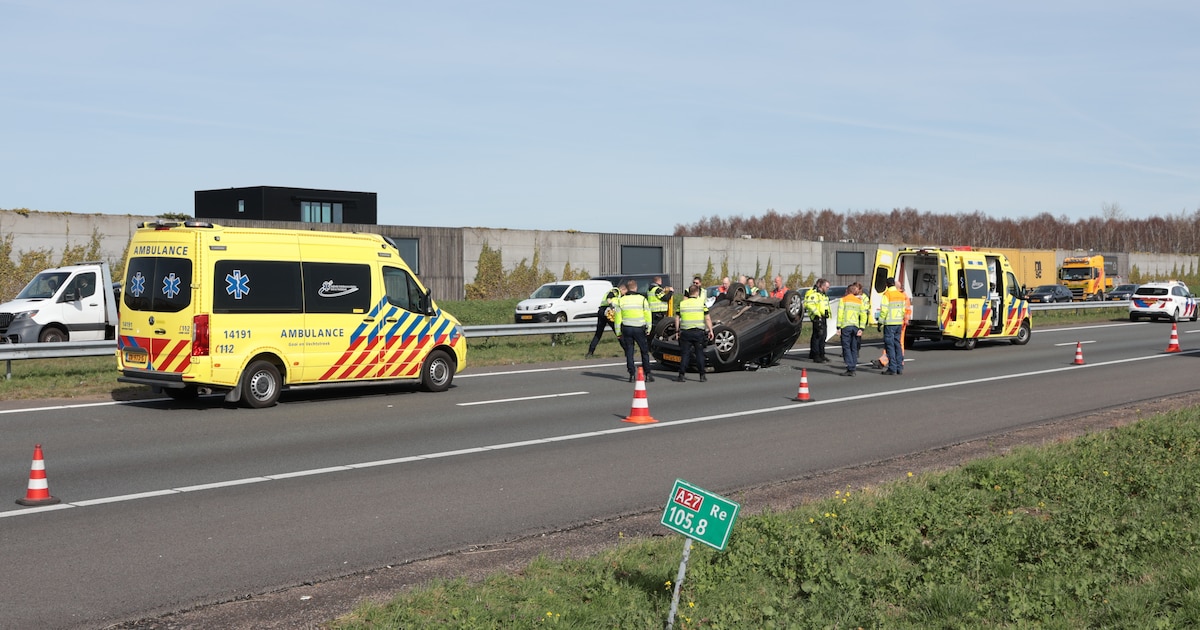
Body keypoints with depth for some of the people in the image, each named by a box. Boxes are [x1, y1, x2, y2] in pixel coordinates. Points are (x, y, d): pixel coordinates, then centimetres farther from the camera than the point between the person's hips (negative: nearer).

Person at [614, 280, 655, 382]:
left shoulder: (621, 300, 2)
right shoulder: (642, 299, -3)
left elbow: (618, 317, 3)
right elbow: (647, 316, -2)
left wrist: (618, 331, 9)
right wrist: (648, 328, 6)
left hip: (626, 329, 2)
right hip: (639, 329, -2)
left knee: (629, 352, 8)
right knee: (645, 351, 6)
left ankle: (632, 374, 4)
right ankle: (648, 374, 2)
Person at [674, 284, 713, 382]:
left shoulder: (682, 304, 4)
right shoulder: (701, 302, -2)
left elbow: (677, 319, 7)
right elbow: (707, 318, -3)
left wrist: (677, 331, 16)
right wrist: (710, 330, 4)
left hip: (685, 332, 1)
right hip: (698, 332, -1)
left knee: (684, 354, 6)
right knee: (699, 353, 8)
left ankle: (682, 375, 1)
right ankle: (702, 376, 9)